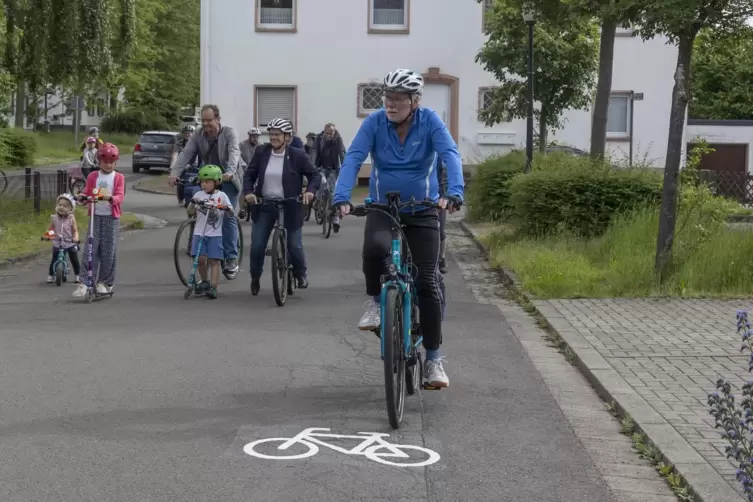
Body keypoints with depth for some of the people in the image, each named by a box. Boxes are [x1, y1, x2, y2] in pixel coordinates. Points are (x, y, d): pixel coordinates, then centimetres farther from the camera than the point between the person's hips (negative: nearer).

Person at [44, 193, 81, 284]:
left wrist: (75, 238, -24)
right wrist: (48, 235, -12)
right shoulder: (54, 218, -3)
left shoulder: (71, 219, -7)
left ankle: (77, 275, 23)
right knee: (54, 260, -1)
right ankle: (50, 276, 12)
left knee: (74, 260, 6)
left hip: (70, 243, -1)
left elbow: (75, 231, -5)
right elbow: (50, 229, 8)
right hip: (57, 243, 1)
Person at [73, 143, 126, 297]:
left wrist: (110, 198, -29)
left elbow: (120, 196, -7)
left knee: (109, 251, 1)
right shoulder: (93, 176, 10)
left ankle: (105, 282, 12)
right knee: (90, 249, -5)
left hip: (111, 217, -1)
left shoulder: (119, 178, 5)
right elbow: (87, 193, 5)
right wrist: (83, 197, -18)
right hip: (95, 215, 1)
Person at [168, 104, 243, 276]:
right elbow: (186, 153, -12)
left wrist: (230, 172, -47)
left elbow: (234, 152, -27)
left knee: (228, 216, -10)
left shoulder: (229, 132, -12)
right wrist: (174, 173, -28)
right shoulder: (198, 134, -2)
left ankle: (231, 258, -9)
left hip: (228, 179, -4)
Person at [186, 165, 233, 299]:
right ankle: (204, 281, 15)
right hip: (199, 233, 1)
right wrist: (192, 203, -16)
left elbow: (231, 213, -2)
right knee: (200, 259, -7)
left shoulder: (221, 196, 2)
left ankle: (213, 287, -5)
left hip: (215, 234, -1)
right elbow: (190, 212, 3)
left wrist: (227, 208, -24)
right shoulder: (199, 195, 5)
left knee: (214, 261, -4)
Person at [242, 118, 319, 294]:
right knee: (257, 246, 0)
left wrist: (310, 191, -23)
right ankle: (255, 279, 23)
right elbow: (249, 175, 5)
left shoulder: (297, 155, -8)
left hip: (289, 207, -2)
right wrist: (248, 192, -13)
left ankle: (301, 275, 29)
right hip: (264, 206, 2)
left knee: (294, 246, 1)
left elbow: (314, 175, -4)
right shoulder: (261, 152, -1)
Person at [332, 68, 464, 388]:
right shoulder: (375, 122, -10)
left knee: (427, 283, -5)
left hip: (423, 211, 0)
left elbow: (450, 155, -23)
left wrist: (454, 192, -41)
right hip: (382, 208, 0)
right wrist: (341, 197, -34)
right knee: (375, 249, -34)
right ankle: (375, 301, -3)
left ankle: (433, 359, 7)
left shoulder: (429, 121, -11)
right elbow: (353, 158, -18)